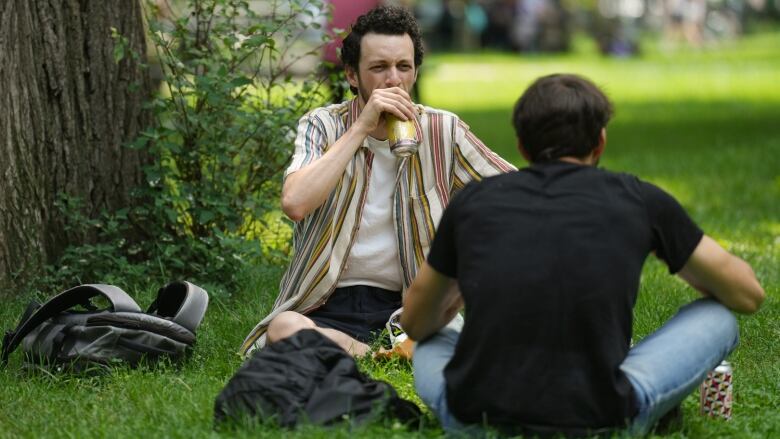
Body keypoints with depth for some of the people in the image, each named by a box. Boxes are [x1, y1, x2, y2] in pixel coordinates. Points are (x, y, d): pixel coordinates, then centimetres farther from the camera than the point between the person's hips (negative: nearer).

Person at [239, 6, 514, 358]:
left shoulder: (442, 130, 4)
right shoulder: (323, 125, 0)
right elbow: (295, 203, -19)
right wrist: (362, 127, -17)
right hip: (326, 309, -1)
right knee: (285, 329, -36)